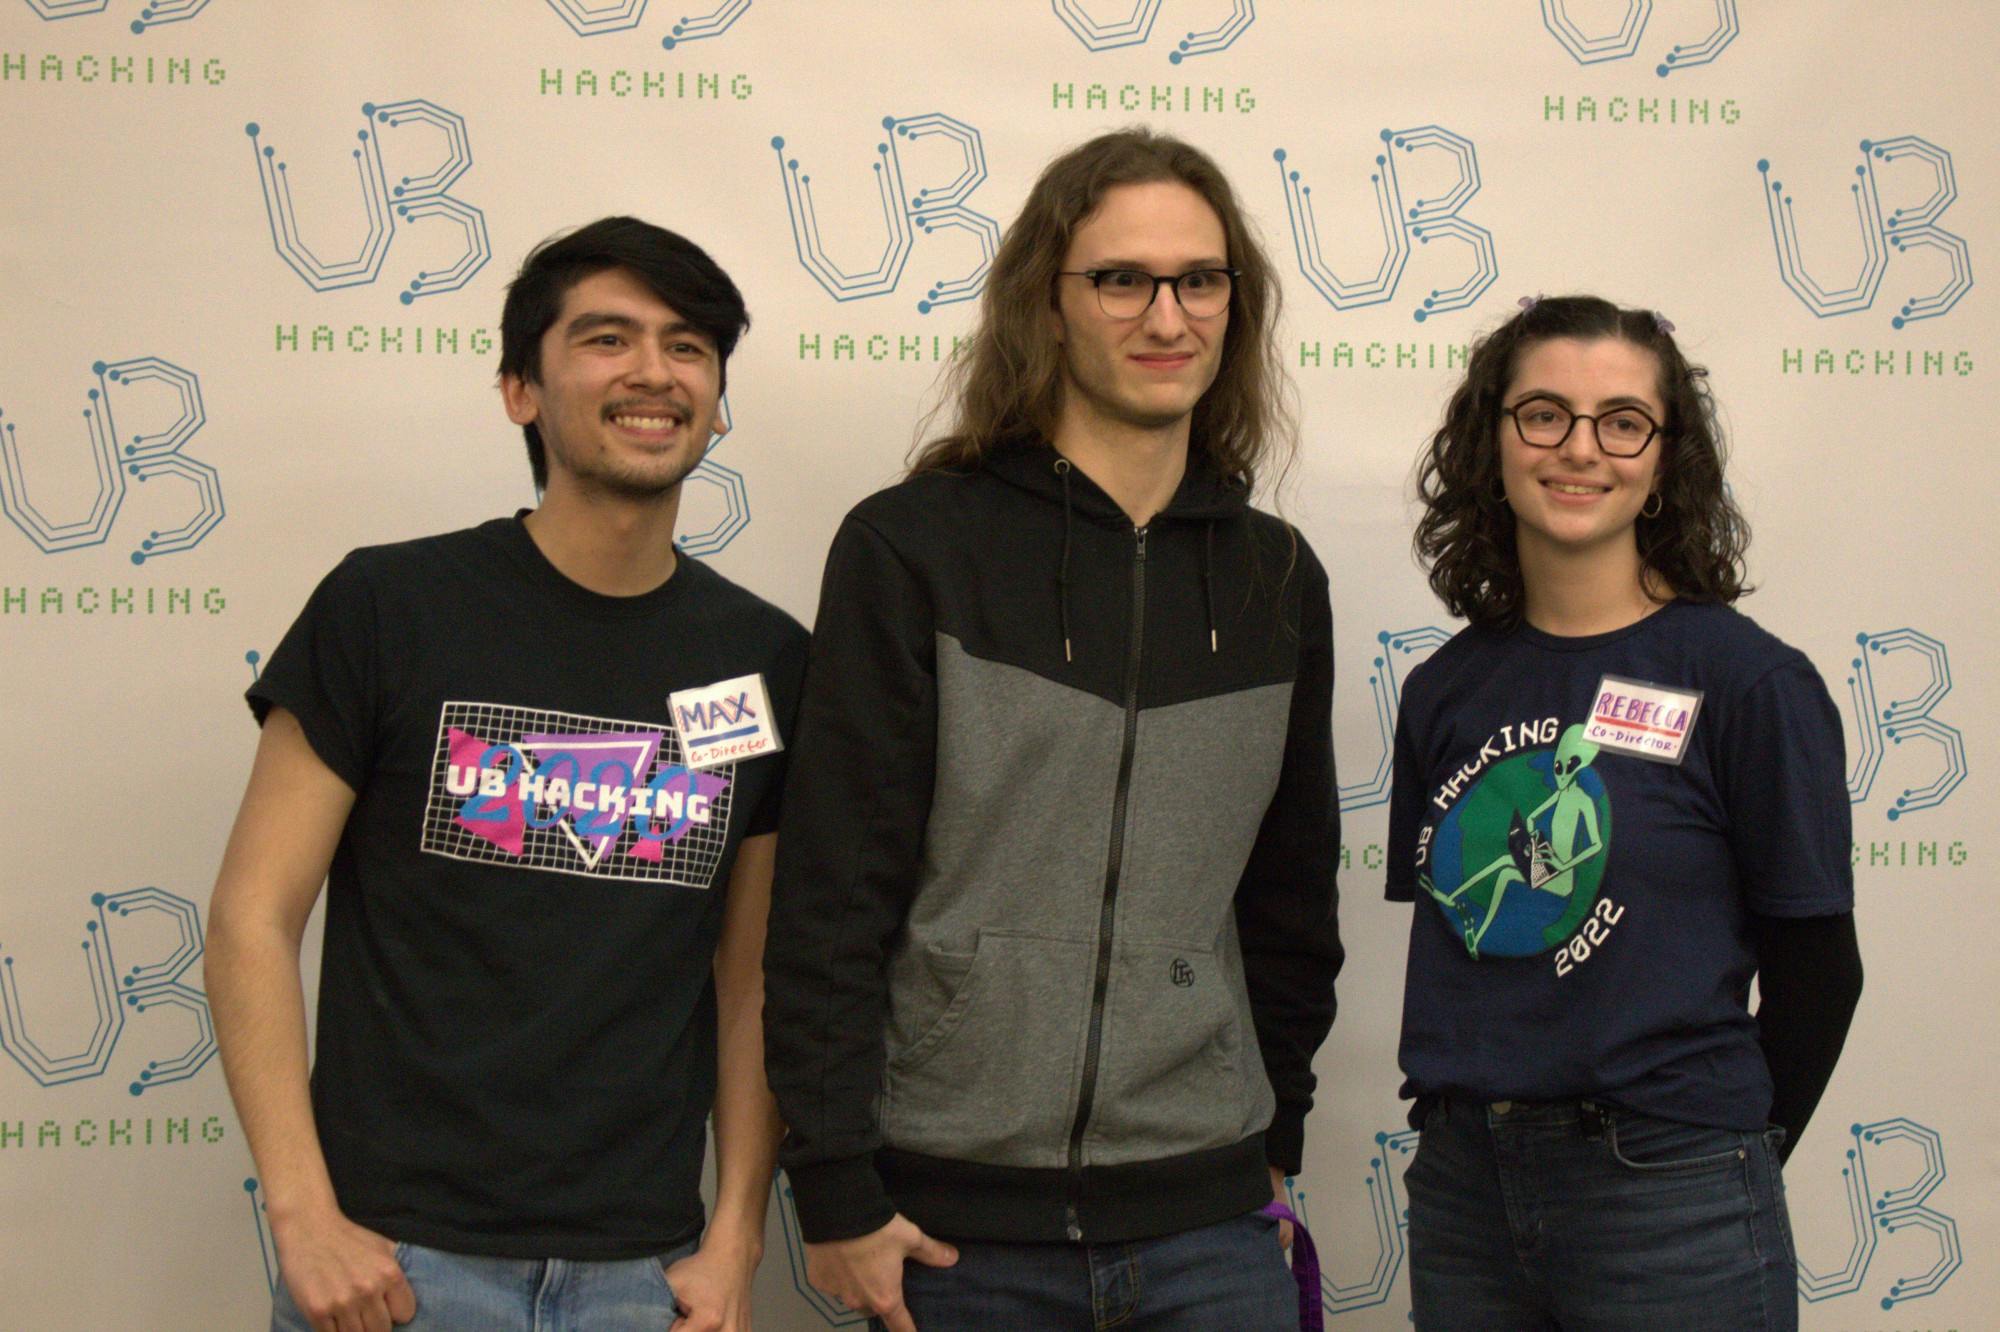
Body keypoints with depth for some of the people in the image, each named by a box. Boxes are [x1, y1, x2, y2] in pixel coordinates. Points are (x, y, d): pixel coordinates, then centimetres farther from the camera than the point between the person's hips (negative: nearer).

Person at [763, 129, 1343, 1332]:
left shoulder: (1278, 579, 7)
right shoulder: (913, 548, -5)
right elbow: (833, 894, -7)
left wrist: (1274, 1131, 15)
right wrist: (838, 1190, -9)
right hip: (961, 1222, -3)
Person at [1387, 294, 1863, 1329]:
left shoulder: (1746, 680, -8)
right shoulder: (1445, 690, 5)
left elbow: (1815, 969, -4)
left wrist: (1719, 1162, 2)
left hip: (1667, 1203, -4)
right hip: (1460, 1185, 4)